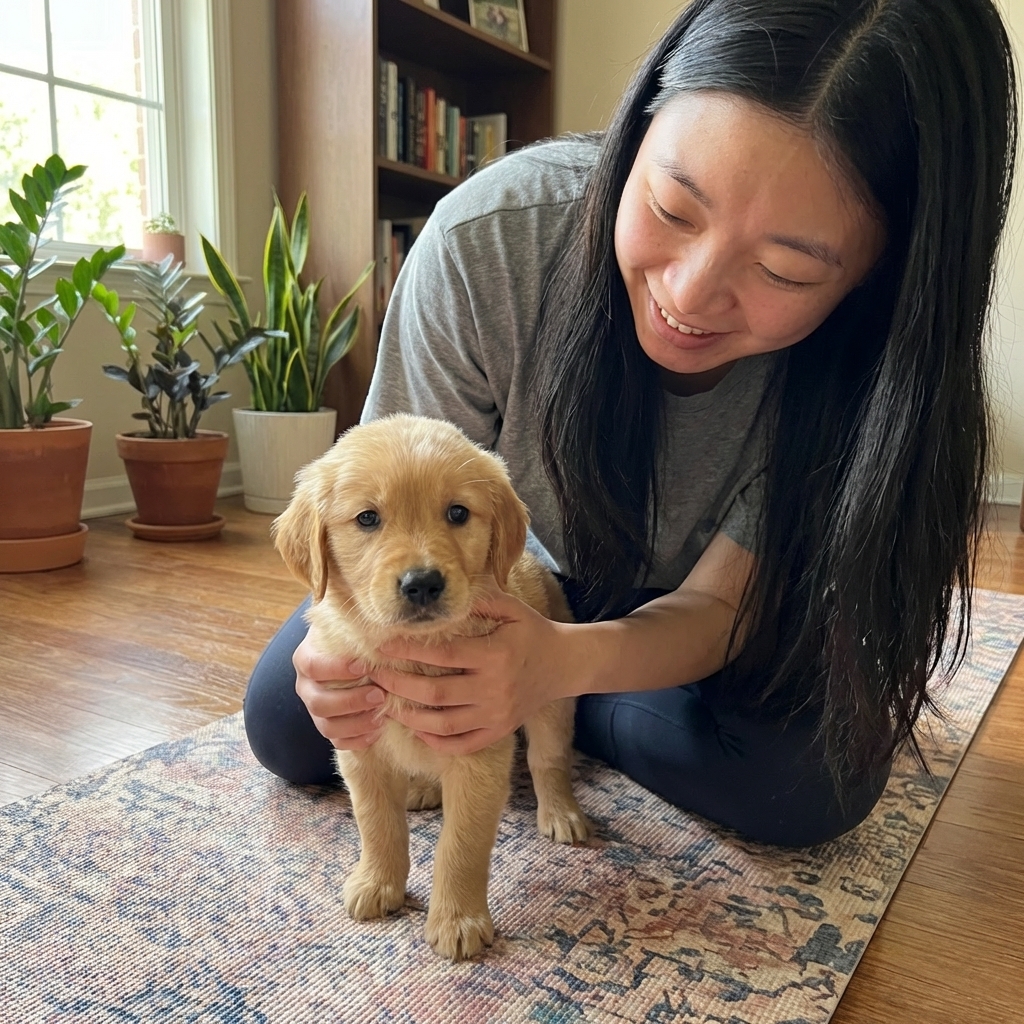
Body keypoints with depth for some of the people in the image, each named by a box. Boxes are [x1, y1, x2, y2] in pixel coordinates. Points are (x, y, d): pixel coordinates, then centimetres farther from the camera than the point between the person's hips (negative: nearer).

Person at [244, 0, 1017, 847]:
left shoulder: (876, 351, -32)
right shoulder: (487, 237, -35)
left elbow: (714, 601, -27)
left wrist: (561, 662, -49)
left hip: (674, 609, 1)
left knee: (813, 781, -25)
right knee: (285, 723, -5)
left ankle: (561, 714, 0)